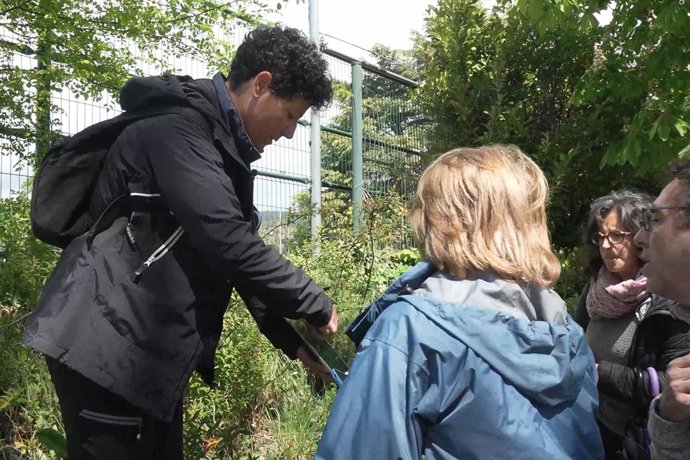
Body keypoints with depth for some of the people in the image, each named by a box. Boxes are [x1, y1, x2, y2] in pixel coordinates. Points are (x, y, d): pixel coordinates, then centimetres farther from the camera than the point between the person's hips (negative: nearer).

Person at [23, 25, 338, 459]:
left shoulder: (224, 150, 15)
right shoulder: (178, 126, -17)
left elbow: (239, 251, 18)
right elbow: (227, 243, -25)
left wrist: (295, 342, 12)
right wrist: (317, 305, -13)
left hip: (154, 354, 10)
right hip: (107, 346, -10)